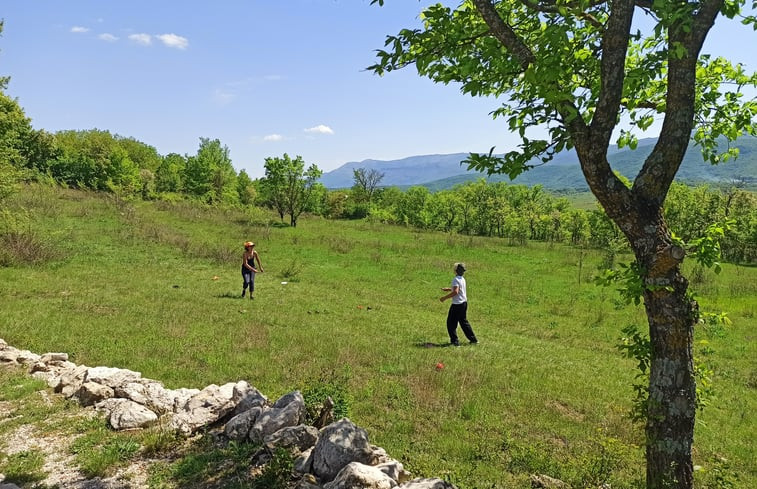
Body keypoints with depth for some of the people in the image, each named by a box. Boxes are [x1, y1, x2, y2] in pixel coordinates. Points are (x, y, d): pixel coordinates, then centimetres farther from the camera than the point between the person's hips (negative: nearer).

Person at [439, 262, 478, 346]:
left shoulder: (456, 279, -18)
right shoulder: (462, 279, 10)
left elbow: (455, 292, -29)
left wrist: (445, 297, -23)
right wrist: (448, 289, 24)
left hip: (457, 304, -9)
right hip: (464, 302, 9)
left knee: (451, 323, 2)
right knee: (464, 322, 19)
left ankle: (454, 341, 2)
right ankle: (473, 339, 22)